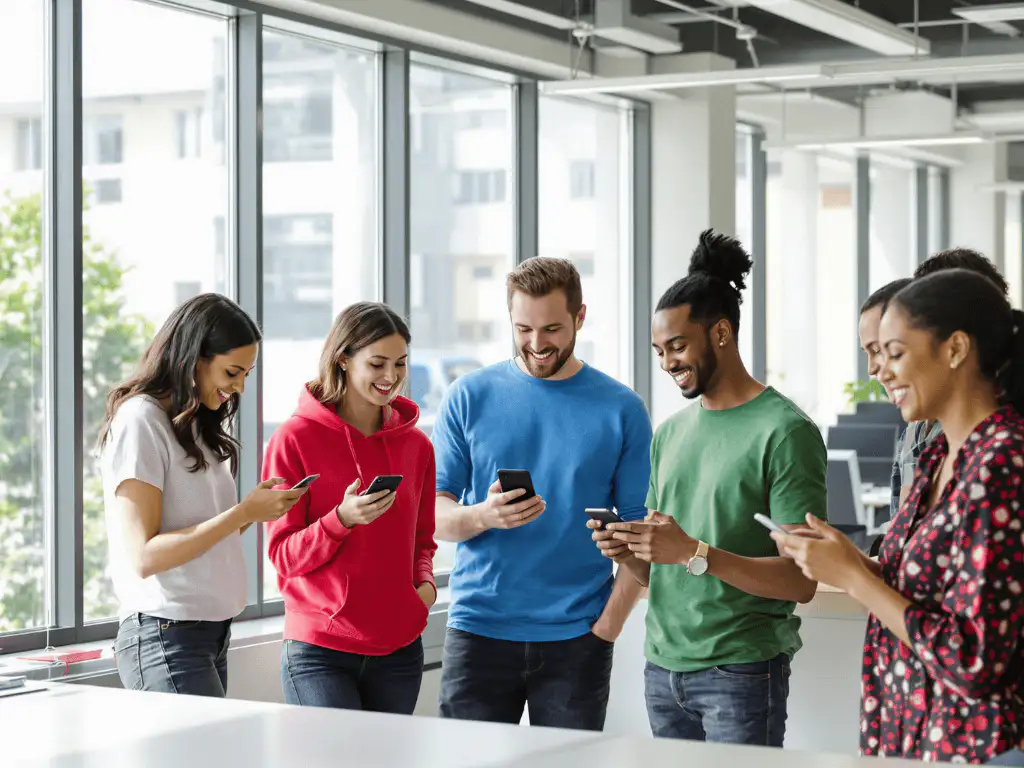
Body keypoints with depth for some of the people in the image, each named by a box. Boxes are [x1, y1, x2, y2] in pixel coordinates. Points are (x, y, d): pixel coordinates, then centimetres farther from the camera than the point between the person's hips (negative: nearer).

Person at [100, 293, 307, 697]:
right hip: (166, 637, -8)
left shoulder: (198, 423, 16)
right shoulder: (140, 420, -10)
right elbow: (142, 557, -16)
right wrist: (243, 513, -18)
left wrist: (258, 508, -1)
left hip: (212, 633, 8)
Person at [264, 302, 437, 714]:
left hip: (399, 648, 4)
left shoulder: (416, 445, 8)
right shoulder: (294, 440, -6)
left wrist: (425, 582, -1)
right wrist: (342, 520, -23)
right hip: (319, 652, -4)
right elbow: (284, 554, -6)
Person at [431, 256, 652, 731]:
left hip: (576, 638, 0)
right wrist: (483, 517, -19)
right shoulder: (469, 397, 4)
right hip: (478, 632, 0)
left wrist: (608, 623, -9)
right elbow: (433, 513, 2)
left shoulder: (621, 410, 3)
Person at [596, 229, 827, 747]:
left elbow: (801, 581, -15)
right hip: (662, 667, 6)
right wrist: (626, 553, -5)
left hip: (741, 671, -6)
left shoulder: (784, 431, -9)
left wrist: (696, 553, -24)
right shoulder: (670, 433, 13)